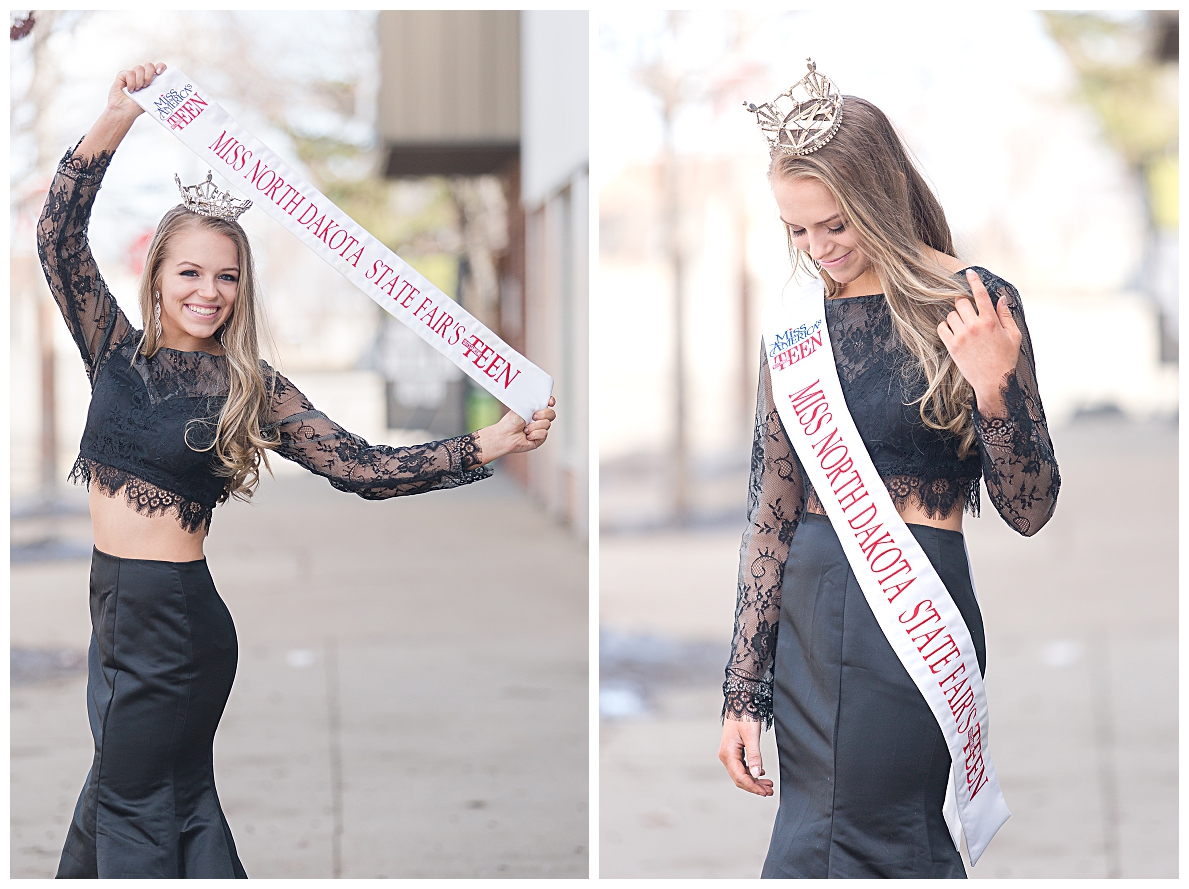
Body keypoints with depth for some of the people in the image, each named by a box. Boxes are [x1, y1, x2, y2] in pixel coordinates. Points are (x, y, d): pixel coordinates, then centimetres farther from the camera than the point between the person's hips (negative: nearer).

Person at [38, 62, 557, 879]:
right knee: (116, 784, 18)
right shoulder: (119, 352, 3)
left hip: (176, 619, -4)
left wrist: (490, 445, -22)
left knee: (135, 799, 4)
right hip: (111, 600, 4)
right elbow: (60, 237, -7)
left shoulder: (252, 391, -5)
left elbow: (361, 466, -12)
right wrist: (116, 122, -17)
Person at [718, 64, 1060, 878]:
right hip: (807, 614, 5)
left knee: (814, 860, -6)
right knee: (911, 855, 10)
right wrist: (744, 692, 7)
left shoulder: (971, 306, -6)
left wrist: (993, 389, -22)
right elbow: (772, 511, 9)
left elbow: (1029, 510, -5)